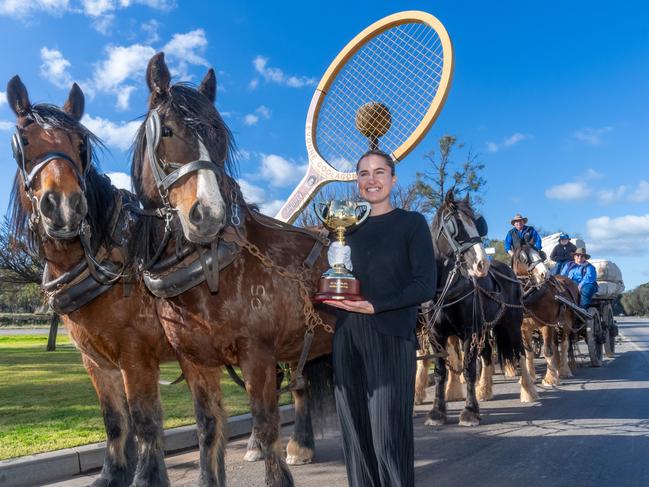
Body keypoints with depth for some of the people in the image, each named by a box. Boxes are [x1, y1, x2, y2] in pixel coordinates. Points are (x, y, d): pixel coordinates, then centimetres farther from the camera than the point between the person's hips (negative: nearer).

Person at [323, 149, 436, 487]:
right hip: (347, 337, 5)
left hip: (390, 337, -4)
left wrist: (375, 306, -19)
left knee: (388, 434, -1)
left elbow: (425, 285, -9)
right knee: (355, 433, 11)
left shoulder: (412, 222, 0)